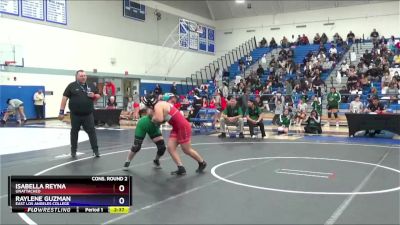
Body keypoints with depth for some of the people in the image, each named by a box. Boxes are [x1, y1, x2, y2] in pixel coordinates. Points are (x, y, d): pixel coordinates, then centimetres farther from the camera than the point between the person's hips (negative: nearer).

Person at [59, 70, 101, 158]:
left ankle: (95, 150, 9)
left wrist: (94, 96, -9)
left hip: (88, 114, 2)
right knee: (74, 132, 11)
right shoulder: (72, 86, -3)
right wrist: (61, 111, -9)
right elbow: (64, 98, -5)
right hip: (75, 115, -2)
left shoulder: (91, 86, 8)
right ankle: (73, 151, 23)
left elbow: (98, 96, 16)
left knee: (92, 131, 1)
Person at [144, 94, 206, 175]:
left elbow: (159, 119, -31)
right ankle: (181, 169, 4)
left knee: (187, 150, 5)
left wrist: (153, 119, -10)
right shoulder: (162, 104, 13)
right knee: (170, 148, 3)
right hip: (176, 128, 10)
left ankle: (202, 163, 25)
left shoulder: (158, 106, -17)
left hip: (183, 127, -10)